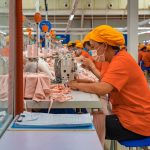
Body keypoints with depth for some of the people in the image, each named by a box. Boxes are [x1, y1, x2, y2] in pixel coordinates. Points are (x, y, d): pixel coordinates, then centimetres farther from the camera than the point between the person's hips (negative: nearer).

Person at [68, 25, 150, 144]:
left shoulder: (121, 60, -21)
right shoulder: (119, 58, 10)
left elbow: (102, 89, -32)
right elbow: (105, 82, 8)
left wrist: (77, 85, -17)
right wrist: (81, 81, -3)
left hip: (136, 122, -8)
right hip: (129, 113, 8)